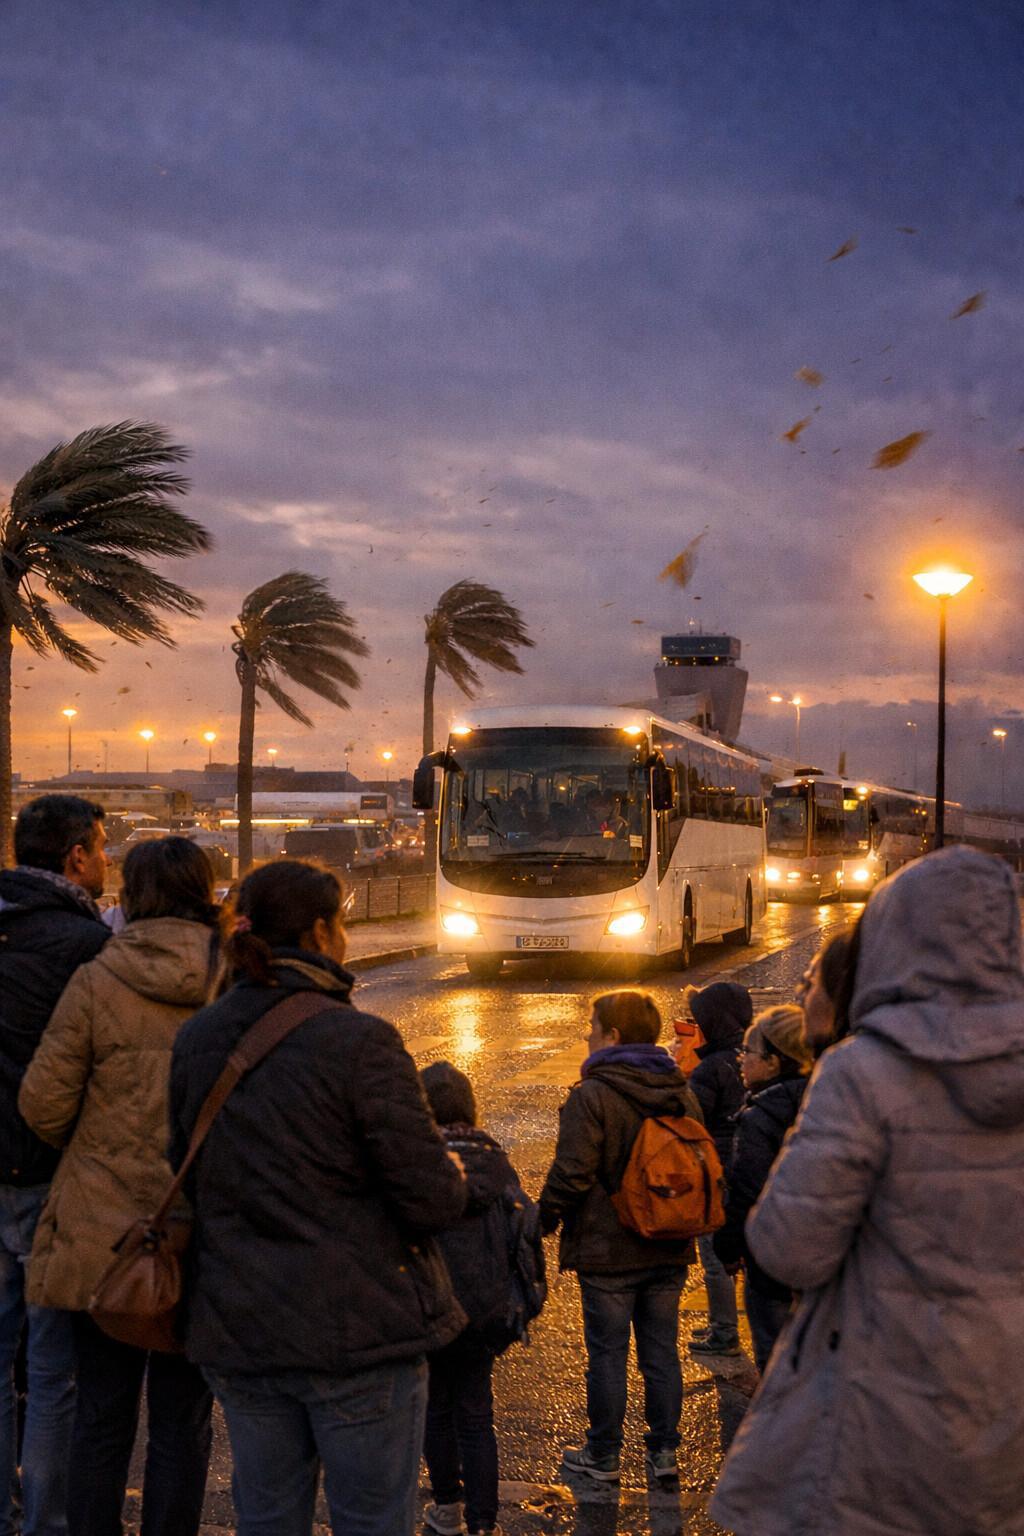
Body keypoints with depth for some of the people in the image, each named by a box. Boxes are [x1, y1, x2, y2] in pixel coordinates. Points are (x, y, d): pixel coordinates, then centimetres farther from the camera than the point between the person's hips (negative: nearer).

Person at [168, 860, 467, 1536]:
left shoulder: (195, 1040, 3)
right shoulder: (360, 1040, -16)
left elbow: (188, 1178, 13)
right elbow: (434, 1200, -16)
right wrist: (454, 1177, 5)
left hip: (237, 1330, 6)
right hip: (359, 1329, -5)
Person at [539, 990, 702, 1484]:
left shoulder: (591, 1097, -16)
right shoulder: (682, 1095, 5)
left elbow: (571, 1175, -19)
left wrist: (545, 1220, -4)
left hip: (608, 1252, -6)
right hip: (669, 1252, 6)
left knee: (607, 1354, 5)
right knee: (661, 1351, 14)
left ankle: (603, 1456, 15)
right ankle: (664, 1450, 20)